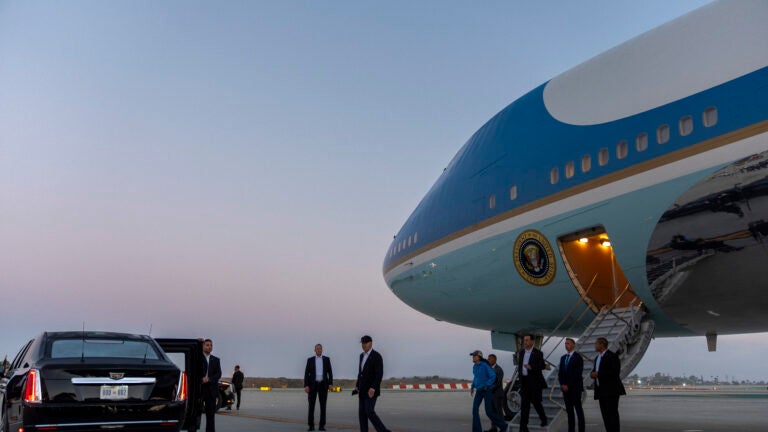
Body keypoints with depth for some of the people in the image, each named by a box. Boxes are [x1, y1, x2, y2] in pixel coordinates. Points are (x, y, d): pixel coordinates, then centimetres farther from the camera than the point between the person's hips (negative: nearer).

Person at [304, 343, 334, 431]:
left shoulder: (326, 359, 7)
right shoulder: (310, 360, 3)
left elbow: (330, 372, 4)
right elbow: (306, 373, 0)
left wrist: (331, 384, -9)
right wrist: (306, 386, -11)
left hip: (323, 385, 1)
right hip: (313, 385, -1)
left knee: (323, 406, -2)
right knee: (311, 406, -4)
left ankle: (322, 425, 5)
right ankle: (311, 426, 2)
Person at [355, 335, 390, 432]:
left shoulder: (377, 356, -14)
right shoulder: (362, 355, 13)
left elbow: (380, 374, -21)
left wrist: (373, 388, -28)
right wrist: (357, 386, 16)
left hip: (371, 390, -8)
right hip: (363, 390, 8)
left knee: (369, 412, -13)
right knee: (362, 413, 4)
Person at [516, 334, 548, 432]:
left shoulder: (538, 353, -6)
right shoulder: (521, 353, 11)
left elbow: (543, 366, -14)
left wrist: (531, 367, -27)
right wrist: (520, 375, 12)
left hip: (535, 382, -4)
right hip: (524, 381, 4)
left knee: (536, 402, 1)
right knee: (524, 404, 0)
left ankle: (544, 419, 30)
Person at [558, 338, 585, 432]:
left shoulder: (578, 357, -7)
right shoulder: (563, 358, 13)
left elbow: (577, 374, -13)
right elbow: (560, 372, 12)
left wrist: (568, 385, -15)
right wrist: (562, 384, -3)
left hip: (575, 388, -6)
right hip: (565, 388, 6)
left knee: (578, 409, -3)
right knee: (569, 410, 7)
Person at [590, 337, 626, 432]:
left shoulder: (612, 356, -9)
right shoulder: (598, 358, 20)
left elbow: (615, 372, -19)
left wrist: (598, 374, -18)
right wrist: (593, 373, 3)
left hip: (611, 390, -9)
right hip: (601, 391, 9)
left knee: (613, 414, -9)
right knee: (605, 415, 7)